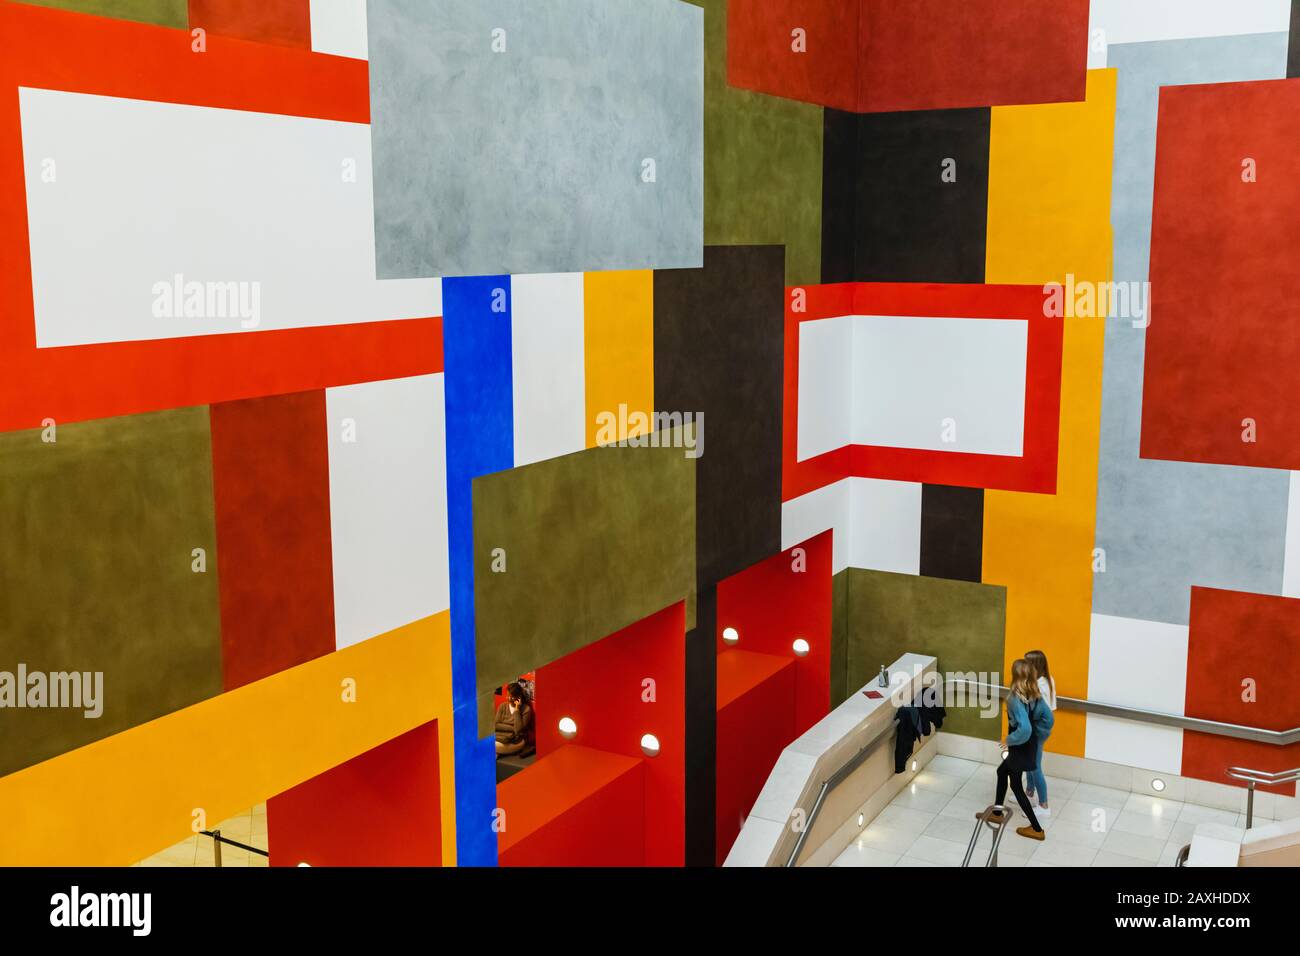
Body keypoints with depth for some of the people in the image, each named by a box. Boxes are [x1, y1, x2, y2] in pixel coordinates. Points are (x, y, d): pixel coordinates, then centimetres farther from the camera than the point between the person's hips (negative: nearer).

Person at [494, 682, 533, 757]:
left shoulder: (526, 709, -4)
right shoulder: (503, 706, 10)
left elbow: (518, 730, -13)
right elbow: (496, 725, 2)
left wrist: (516, 710, -13)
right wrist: (512, 728, -9)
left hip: (516, 741, -5)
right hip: (499, 736, 5)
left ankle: (496, 753, -4)